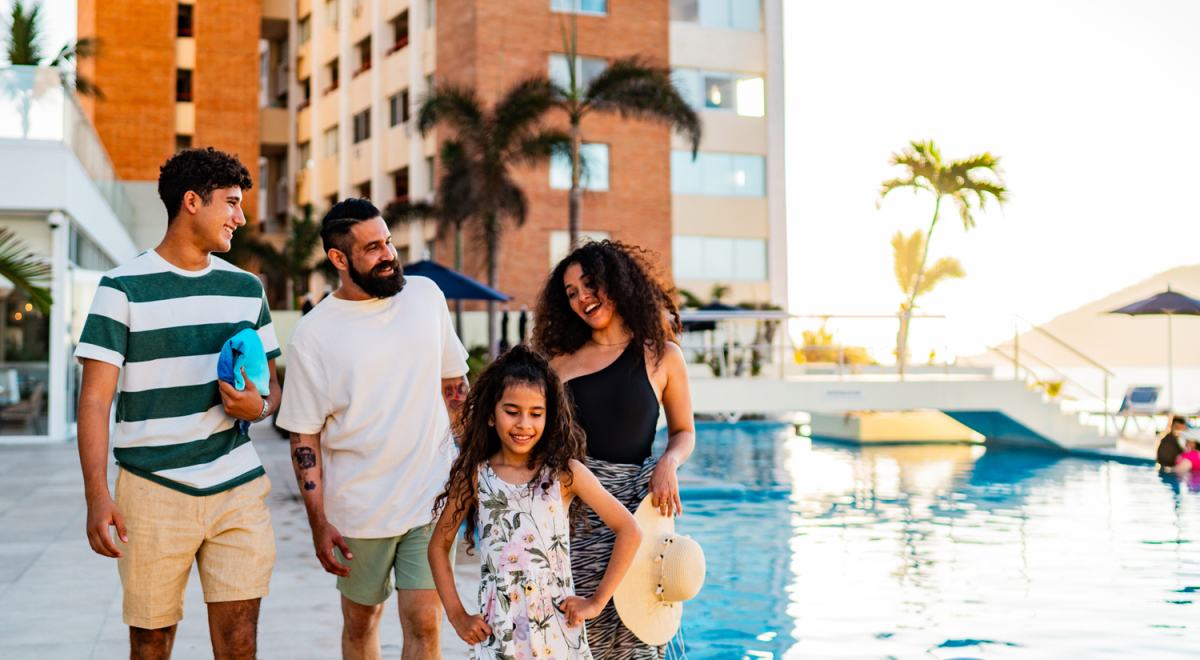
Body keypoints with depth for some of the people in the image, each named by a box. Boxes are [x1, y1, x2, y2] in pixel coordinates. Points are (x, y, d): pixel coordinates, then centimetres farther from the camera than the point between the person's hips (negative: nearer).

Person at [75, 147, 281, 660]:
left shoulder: (246, 288, 12)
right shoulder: (124, 287, -2)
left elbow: (272, 387, 18)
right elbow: (95, 398, -5)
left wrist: (257, 406, -6)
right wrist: (97, 495, -15)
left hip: (237, 488, 3)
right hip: (153, 493, -3)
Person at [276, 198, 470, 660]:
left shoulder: (426, 295, 3)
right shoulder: (311, 335, -6)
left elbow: (453, 381, 14)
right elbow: (304, 436, -3)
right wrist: (318, 522, -6)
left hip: (431, 499, 1)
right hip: (358, 510, -1)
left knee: (424, 623, -5)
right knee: (361, 621, 13)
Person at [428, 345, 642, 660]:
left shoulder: (565, 472, -4)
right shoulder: (474, 477, 1)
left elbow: (629, 531, -3)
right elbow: (438, 546, 12)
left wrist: (596, 601, -3)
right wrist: (457, 616, 6)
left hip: (558, 630, -1)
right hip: (497, 633, 1)